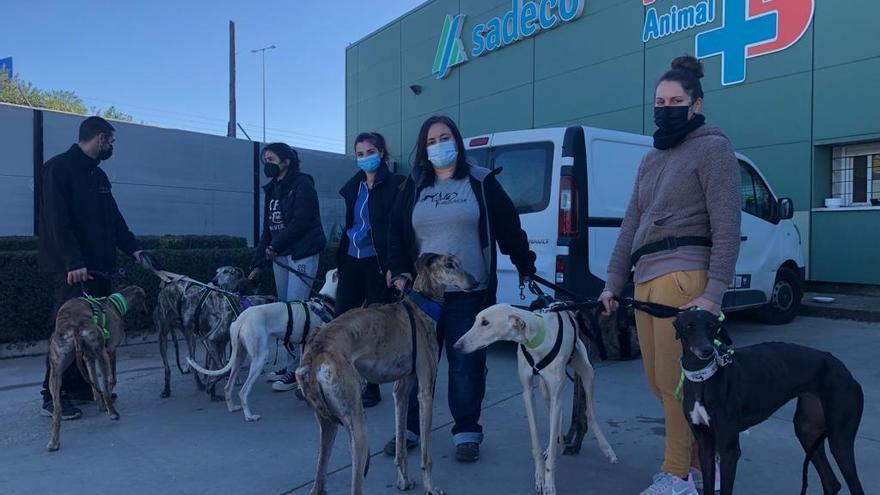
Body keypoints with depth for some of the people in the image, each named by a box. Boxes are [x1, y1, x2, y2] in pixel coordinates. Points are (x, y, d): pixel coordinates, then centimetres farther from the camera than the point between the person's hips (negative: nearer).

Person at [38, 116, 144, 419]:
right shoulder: (59, 168, -9)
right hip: (72, 269, -8)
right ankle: (52, 398, 2)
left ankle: (81, 387, 19)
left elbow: (113, 219, 18)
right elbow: (57, 221, -18)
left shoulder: (98, 175, 17)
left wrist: (133, 248, 5)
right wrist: (73, 262, -24)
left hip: (99, 268, 8)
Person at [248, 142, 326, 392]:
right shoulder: (272, 189, 16)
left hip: (302, 255, -7)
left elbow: (301, 221, -17)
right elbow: (268, 227, 16)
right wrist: (259, 263, 11)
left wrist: (275, 246, -10)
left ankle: (296, 371, -5)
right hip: (280, 256, 8)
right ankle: (291, 365, 16)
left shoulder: (302, 184, -7)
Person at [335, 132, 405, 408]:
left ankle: (371, 388, 13)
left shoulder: (395, 185, -6)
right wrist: (341, 259, 17)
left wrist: (392, 267, -17)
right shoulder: (354, 186, 13)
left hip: (377, 263, -6)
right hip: (352, 261, 6)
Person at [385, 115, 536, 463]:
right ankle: (410, 427, 20)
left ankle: (467, 432, 15)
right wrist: (401, 272, 0)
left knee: (467, 365, 2)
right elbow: (396, 235, 12)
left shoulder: (481, 182, 4)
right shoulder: (413, 187, 11)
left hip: (470, 293, -2)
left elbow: (509, 227, 5)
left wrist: (526, 266, 6)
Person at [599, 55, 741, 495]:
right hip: (645, 278, 8)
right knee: (658, 381, 10)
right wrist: (613, 283, 14)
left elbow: (726, 227, -8)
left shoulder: (712, 148, 1)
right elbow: (631, 226, 20)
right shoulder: (651, 159, 23)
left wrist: (714, 293, -16)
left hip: (682, 275, -7)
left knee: (674, 380, -5)